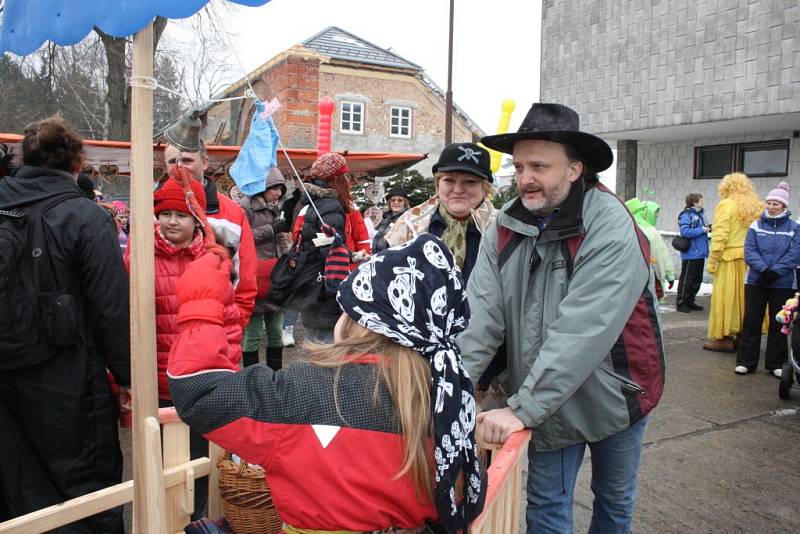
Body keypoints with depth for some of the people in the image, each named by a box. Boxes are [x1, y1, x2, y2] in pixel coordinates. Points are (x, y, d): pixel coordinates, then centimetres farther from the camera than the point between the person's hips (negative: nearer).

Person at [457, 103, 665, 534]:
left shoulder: (611, 230, -24)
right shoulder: (507, 226, -9)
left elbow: (581, 335, -31)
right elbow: (481, 313, -15)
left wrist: (523, 409, -31)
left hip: (611, 396, -2)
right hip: (546, 401, 3)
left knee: (614, 498, 21)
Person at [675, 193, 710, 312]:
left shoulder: (701, 213, 13)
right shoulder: (686, 215, -13)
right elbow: (685, 232, -24)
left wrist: (708, 228, 3)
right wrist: (702, 230, -18)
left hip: (700, 253, 9)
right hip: (691, 254, -9)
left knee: (697, 280, 14)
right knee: (686, 279, -3)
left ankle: (690, 302, 23)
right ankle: (680, 303, 6)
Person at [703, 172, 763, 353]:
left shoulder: (726, 205, -6)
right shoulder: (757, 206, 9)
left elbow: (719, 236, -13)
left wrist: (712, 260, -10)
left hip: (730, 258, -5)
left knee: (726, 298, 1)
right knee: (745, 298, 12)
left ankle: (725, 338, 5)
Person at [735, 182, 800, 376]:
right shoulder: (756, 226, 4)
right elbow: (749, 251, -5)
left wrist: (775, 271, -19)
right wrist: (763, 269, -19)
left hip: (783, 284, -1)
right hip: (755, 281, 1)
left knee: (778, 324, 8)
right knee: (751, 322, 4)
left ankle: (776, 363, 20)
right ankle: (746, 361, 12)